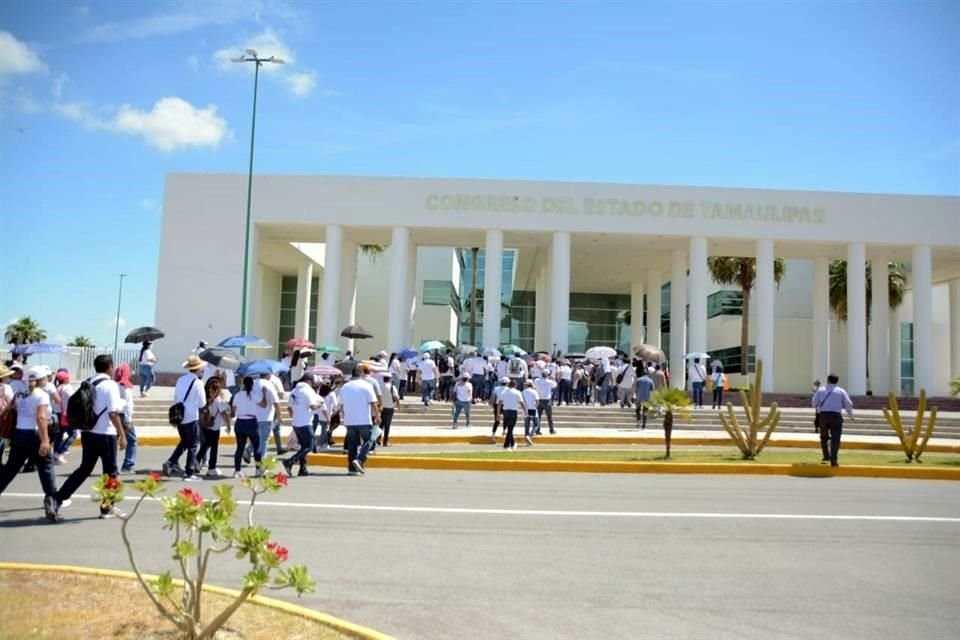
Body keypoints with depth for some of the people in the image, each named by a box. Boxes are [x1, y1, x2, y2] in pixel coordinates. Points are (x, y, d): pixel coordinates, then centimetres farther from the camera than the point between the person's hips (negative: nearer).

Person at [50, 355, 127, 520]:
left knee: (84, 469, 17)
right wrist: (122, 435, -12)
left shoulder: (87, 383, 8)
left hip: (88, 433, 7)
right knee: (110, 471, 8)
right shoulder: (110, 385, -13)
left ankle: (57, 499, 7)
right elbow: (113, 413, -17)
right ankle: (107, 508, 17)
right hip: (106, 434, -7)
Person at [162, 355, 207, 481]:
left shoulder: (180, 379, 6)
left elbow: (175, 398, 14)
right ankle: (190, 473, 7)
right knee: (194, 445, 5)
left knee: (184, 441, 24)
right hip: (191, 418, -6)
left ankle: (172, 462, 8)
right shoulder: (198, 382, -14)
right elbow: (202, 404, -9)